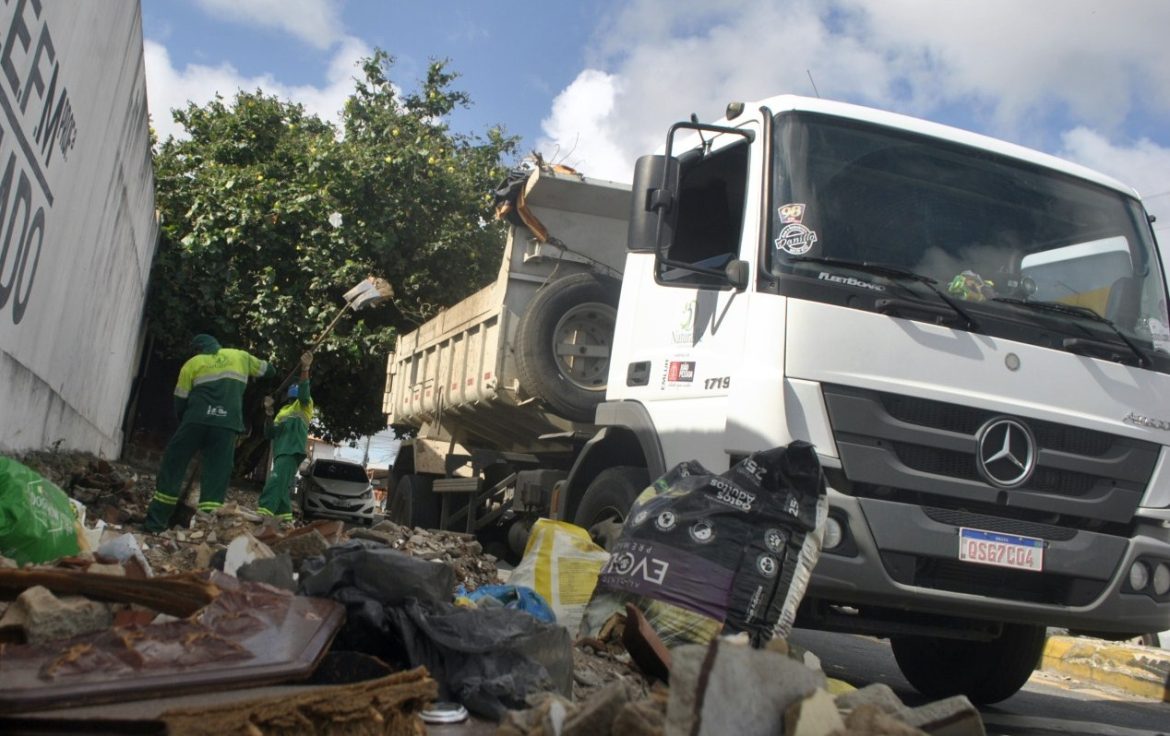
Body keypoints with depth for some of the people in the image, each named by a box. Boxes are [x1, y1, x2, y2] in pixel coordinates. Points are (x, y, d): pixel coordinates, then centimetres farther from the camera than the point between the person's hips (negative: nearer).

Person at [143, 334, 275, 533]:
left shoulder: (192, 364, 16)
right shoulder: (240, 356, 20)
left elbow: (180, 402, 12)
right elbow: (269, 370, 33)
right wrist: (251, 373, 51)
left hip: (197, 419, -1)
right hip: (226, 424, 1)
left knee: (173, 465, 9)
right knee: (216, 475, 2)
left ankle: (155, 522, 9)